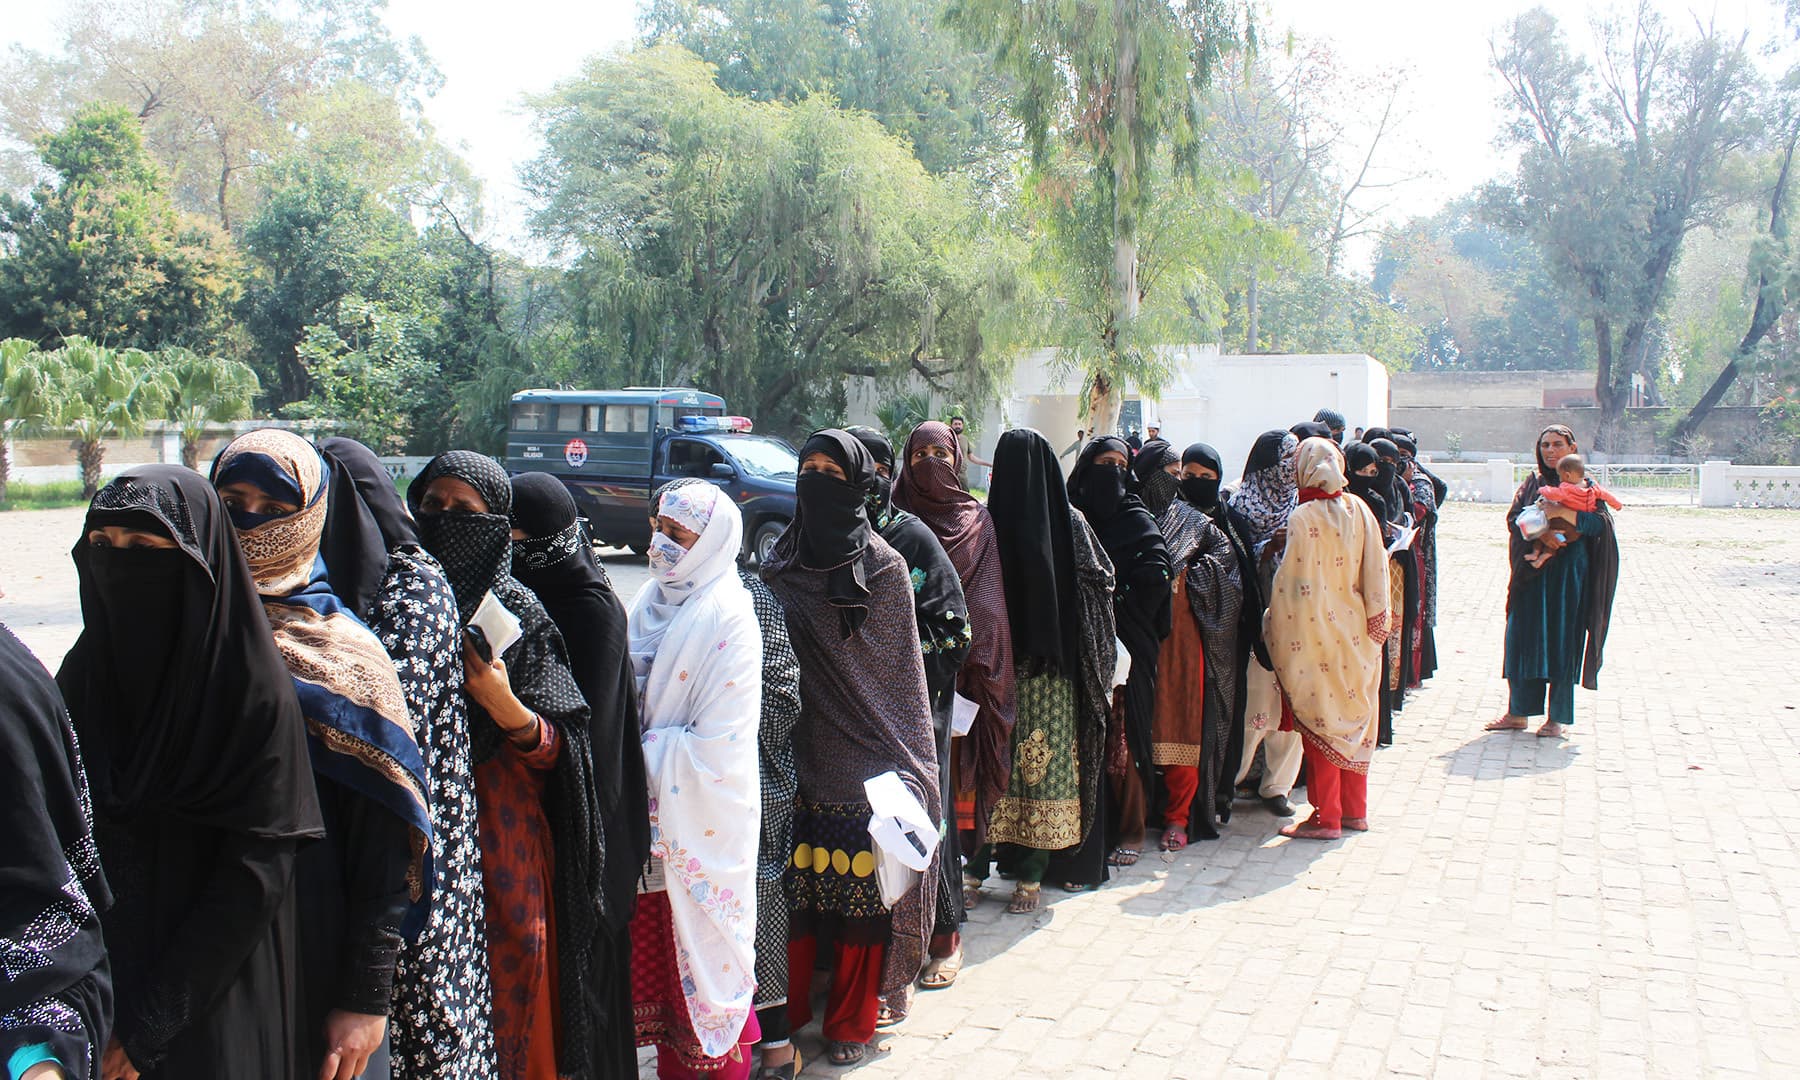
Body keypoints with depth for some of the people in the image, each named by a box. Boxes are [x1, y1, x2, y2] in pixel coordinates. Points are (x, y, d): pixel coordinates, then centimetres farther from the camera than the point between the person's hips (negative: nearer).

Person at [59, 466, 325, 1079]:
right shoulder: (82, 673, 0)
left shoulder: (255, 690, -16)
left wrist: (150, 1024, -16)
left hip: (213, 999, -4)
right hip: (97, 978, 5)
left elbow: (255, 873, -16)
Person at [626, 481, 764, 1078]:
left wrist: (639, 754, -13)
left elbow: (715, 744, -19)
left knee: (704, 945, 4)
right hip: (652, 814, 7)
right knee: (655, 947, 13)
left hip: (703, 822, -6)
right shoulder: (652, 602, 7)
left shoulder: (727, 618, -14)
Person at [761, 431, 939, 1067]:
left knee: (862, 885, 1)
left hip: (860, 758, -2)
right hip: (795, 755, 3)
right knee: (793, 881, 3)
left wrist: (902, 768, -3)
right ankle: (787, 1009, 21)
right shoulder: (778, 565, 8)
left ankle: (852, 1020, 17)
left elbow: (899, 673, 0)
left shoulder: (884, 568, -1)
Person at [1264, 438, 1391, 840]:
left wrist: (1274, 626, -5)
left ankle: (1326, 817, 9)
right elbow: (1376, 571, 3)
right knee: (1354, 716, 15)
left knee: (1321, 721, 3)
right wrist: (1375, 624, 9)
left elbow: (1292, 584, -16)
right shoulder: (1358, 510, 1)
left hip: (1316, 636, -6)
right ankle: (1354, 810, 24)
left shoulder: (1303, 517, -15)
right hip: (1355, 633, 6)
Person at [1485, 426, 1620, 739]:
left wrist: (1562, 512, -25)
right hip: (1532, 572, 3)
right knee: (1523, 637, 2)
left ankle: (1559, 717, 7)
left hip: (1569, 574, -3)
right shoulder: (1531, 484, 11)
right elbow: (1514, 519, 0)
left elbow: (1600, 522, -11)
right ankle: (1519, 712, 11)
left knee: (1562, 640, -2)